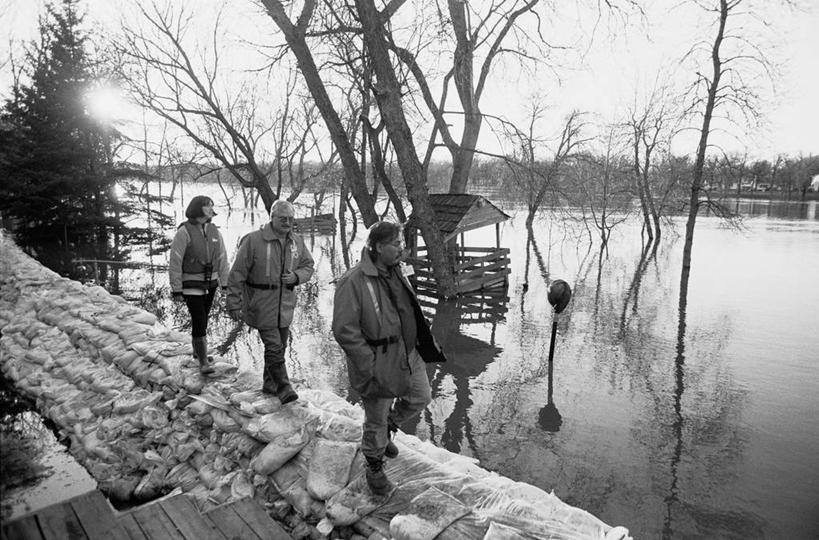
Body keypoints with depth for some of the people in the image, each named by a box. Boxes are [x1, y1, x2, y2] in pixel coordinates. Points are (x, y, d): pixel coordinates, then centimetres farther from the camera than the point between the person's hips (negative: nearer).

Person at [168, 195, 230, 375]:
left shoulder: (214, 231, 4)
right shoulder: (184, 232, -12)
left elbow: (222, 259, 8)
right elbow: (174, 263, -11)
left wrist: (226, 284, 6)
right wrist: (176, 290, -12)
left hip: (210, 283, 6)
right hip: (191, 284, -5)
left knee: (202, 319, 17)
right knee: (199, 321, -9)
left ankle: (198, 350, 37)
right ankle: (203, 362, -2)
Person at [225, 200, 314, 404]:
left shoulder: (297, 242, 4)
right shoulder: (253, 240, -13)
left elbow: (308, 266, 13)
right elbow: (237, 274, -10)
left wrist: (296, 276, -10)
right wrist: (234, 304, -11)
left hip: (285, 306, 6)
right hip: (262, 306, -6)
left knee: (280, 346, 15)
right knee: (274, 347, -8)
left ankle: (270, 383, 33)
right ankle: (284, 388, 0)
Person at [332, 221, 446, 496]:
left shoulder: (395, 270, 3)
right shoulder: (353, 282, -24)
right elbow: (344, 330, -24)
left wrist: (422, 342, 15)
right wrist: (370, 366, -23)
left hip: (408, 354, 8)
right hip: (378, 364, -7)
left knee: (421, 397, 20)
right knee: (376, 420, 10)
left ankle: (387, 429, 46)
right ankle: (374, 468, 36)